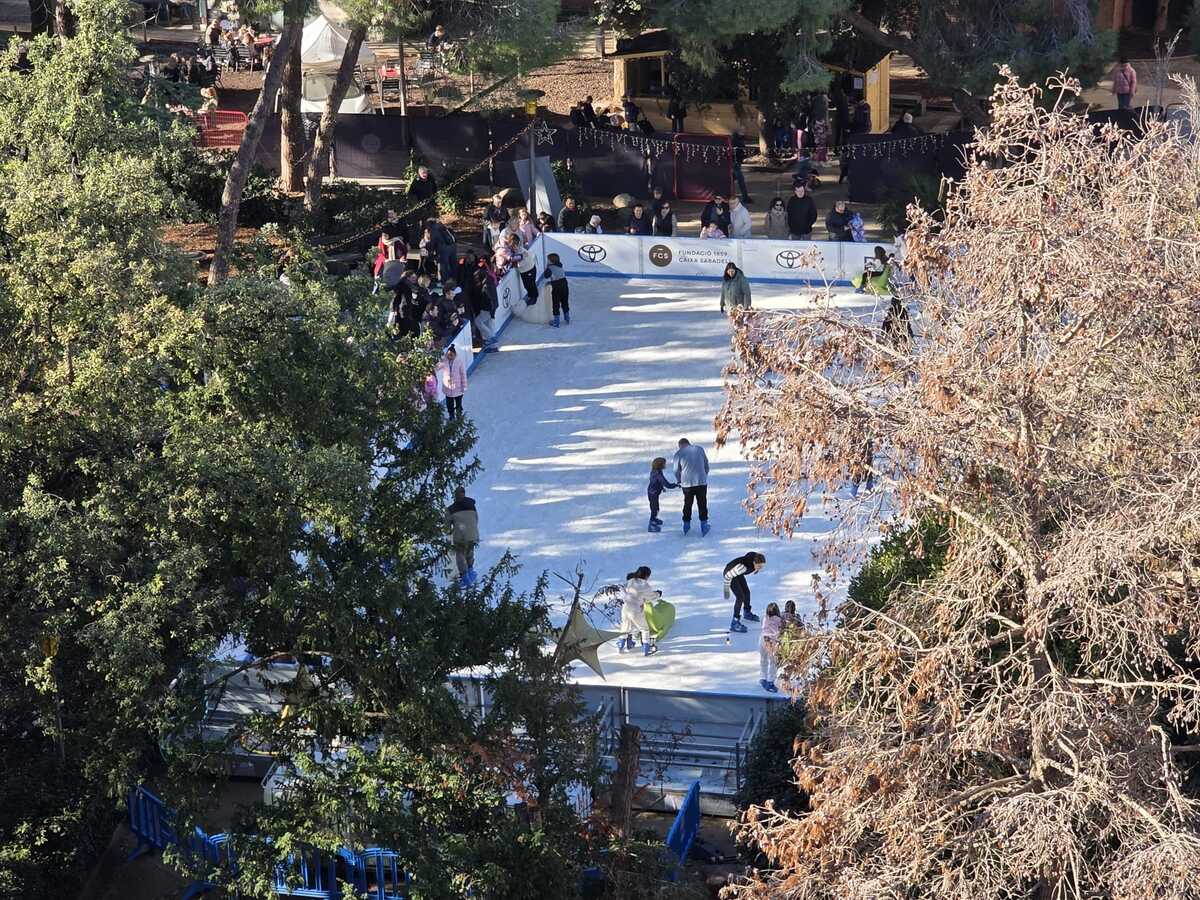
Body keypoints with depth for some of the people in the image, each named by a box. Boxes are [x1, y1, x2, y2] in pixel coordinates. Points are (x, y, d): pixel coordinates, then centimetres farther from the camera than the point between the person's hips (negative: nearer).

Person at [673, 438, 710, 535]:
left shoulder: (678, 454, -3)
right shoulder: (699, 449, 3)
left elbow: (677, 471, 4)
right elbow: (706, 465, 9)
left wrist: (678, 482, 23)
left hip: (687, 483, -1)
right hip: (702, 481, 1)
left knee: (687, 504, 16)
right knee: (702, 504, 9)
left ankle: (686, 525, 22)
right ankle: (704, 525, 8)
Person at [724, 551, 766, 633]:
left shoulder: (756, 562, -22)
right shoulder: (743, 566, -43)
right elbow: (728, 576, -32)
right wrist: (726, 590, -22)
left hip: (738, 573, 8)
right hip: (730, 574, -8)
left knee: (746, 592, 21)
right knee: (740, 597, -15)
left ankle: (746, 613, 48)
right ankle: (734, 623, -9)